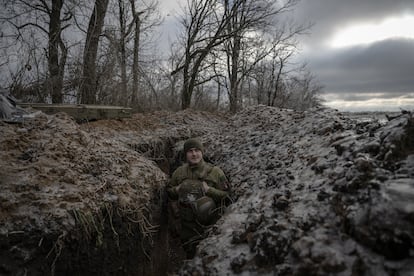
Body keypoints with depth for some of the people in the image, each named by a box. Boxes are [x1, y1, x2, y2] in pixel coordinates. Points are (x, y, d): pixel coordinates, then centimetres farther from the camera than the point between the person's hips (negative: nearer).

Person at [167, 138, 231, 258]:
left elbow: (225, 194, -6)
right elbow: (169, 192, 14)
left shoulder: (215, 171, -6)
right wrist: (177, 189, -7)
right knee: (190, 254, 18)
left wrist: (209, 190, -20)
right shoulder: (179, 172, 3)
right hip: (187, 225, 3)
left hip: (210, 226, -3)